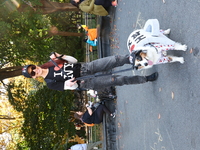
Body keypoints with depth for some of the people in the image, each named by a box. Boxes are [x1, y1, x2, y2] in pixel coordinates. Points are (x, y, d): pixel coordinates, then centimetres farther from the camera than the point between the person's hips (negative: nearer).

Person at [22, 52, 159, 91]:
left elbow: (74, 60, 5)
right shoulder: (50, 83, -8)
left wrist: (59, 56, -11)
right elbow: (70, 86, -6)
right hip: (85, 83, -5)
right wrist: (68, 84, -28)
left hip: (84, 68, 5)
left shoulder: (49, 64, 4)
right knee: (116, 80, -12)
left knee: (113, 61, -20)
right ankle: (146, 78, -3)